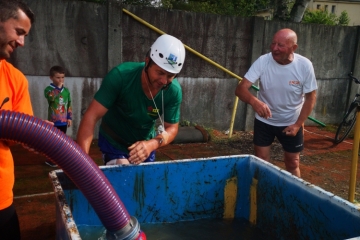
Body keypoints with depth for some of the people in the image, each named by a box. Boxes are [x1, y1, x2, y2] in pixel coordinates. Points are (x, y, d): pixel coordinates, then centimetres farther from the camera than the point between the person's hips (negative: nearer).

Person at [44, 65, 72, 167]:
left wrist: (69, 117, 8)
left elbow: (69, 105, 12)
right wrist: (58, 88, -22)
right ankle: (50, 159, 12)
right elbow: (51, 97, -31)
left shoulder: (66, 90, 7)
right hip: (53, 121, -4)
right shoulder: (48, 89, -7)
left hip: (64, 121, 4)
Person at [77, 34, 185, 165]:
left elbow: (172, 128, -14)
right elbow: (91, 117, -32)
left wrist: (152, 144, -36)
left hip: (145, 145, 3)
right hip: (113, 143, -3)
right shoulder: (120, 75, -31)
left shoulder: (174, 91, -23)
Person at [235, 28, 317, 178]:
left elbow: (310, 97, -6)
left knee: (293, 164, 14)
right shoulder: (263, 61, -20)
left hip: (291, 123, 0)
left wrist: (298, 124, -12)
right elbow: (240, 88, -28)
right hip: (264, 121, 0)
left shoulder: (305, 65, -18)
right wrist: (254, 101, -49)